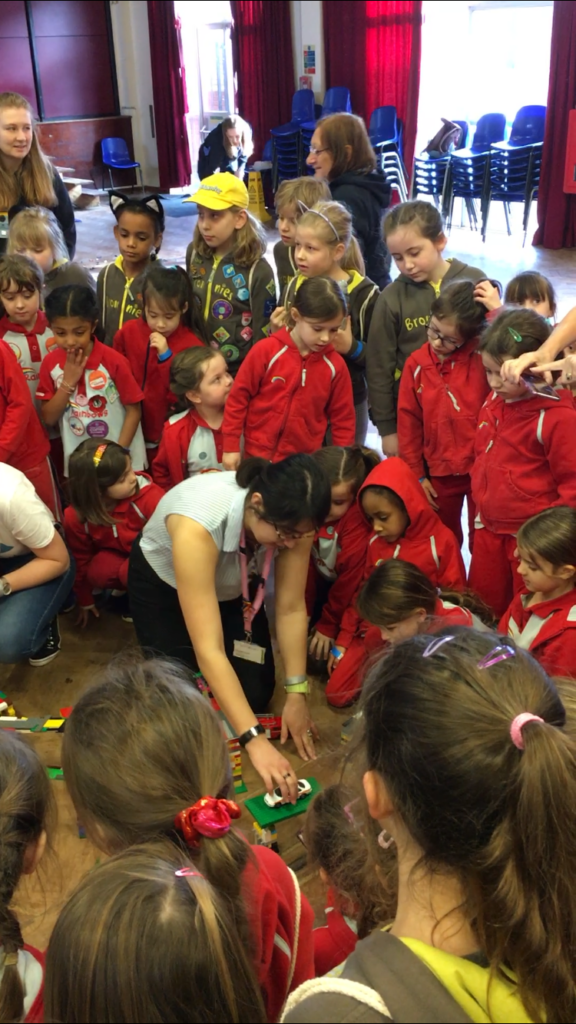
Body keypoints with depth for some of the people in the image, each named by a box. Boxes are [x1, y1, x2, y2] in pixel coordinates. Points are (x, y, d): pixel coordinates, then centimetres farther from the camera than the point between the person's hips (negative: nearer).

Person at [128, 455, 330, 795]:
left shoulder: (291, 516, -31)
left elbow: (292, 607, -20)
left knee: (256, 695, -4)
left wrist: (296, 694, -22)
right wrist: (255, 739, -46)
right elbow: (208, 650, -44)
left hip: (233, 584, 4)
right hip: (163, 581, -3)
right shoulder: (198, 525, -45)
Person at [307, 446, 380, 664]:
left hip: (353, 592, -4)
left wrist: (328, 625, -17)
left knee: (324, 656, -12)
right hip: (323, 583, 5)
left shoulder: (358, 518, -36)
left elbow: (352, 576, -26)